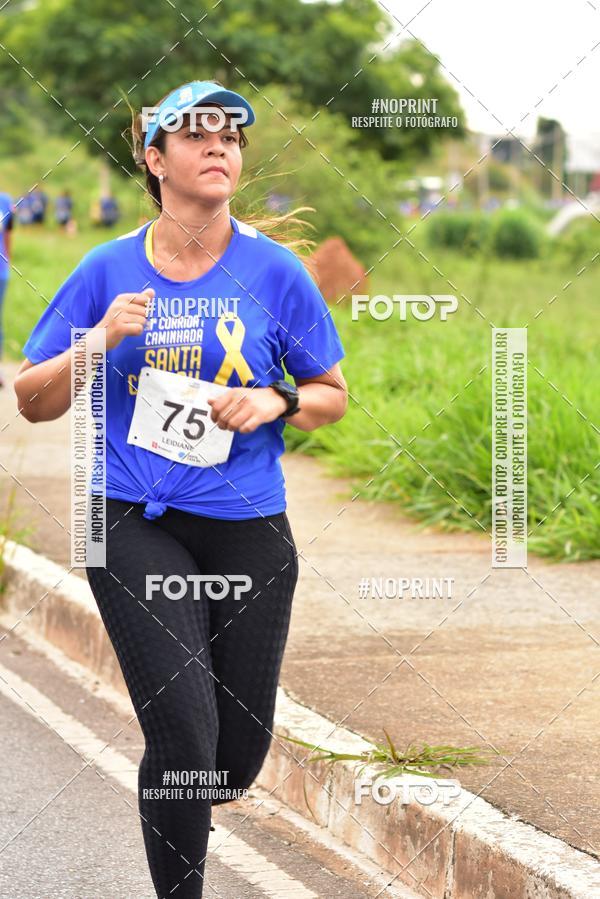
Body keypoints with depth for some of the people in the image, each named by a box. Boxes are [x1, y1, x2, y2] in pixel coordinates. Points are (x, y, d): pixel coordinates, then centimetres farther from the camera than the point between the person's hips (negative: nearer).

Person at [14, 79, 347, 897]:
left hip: (248, 530, 2)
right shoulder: (109, 270, 1)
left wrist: (275, 401, -12)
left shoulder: (275, 271, 0)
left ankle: (179, 820, 41)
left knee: (241, 749, 8)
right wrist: (99, 342, -13)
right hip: (135, 526, -2)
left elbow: (333, 397, 9)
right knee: (184, 732, -14)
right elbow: (32, 401, 4)